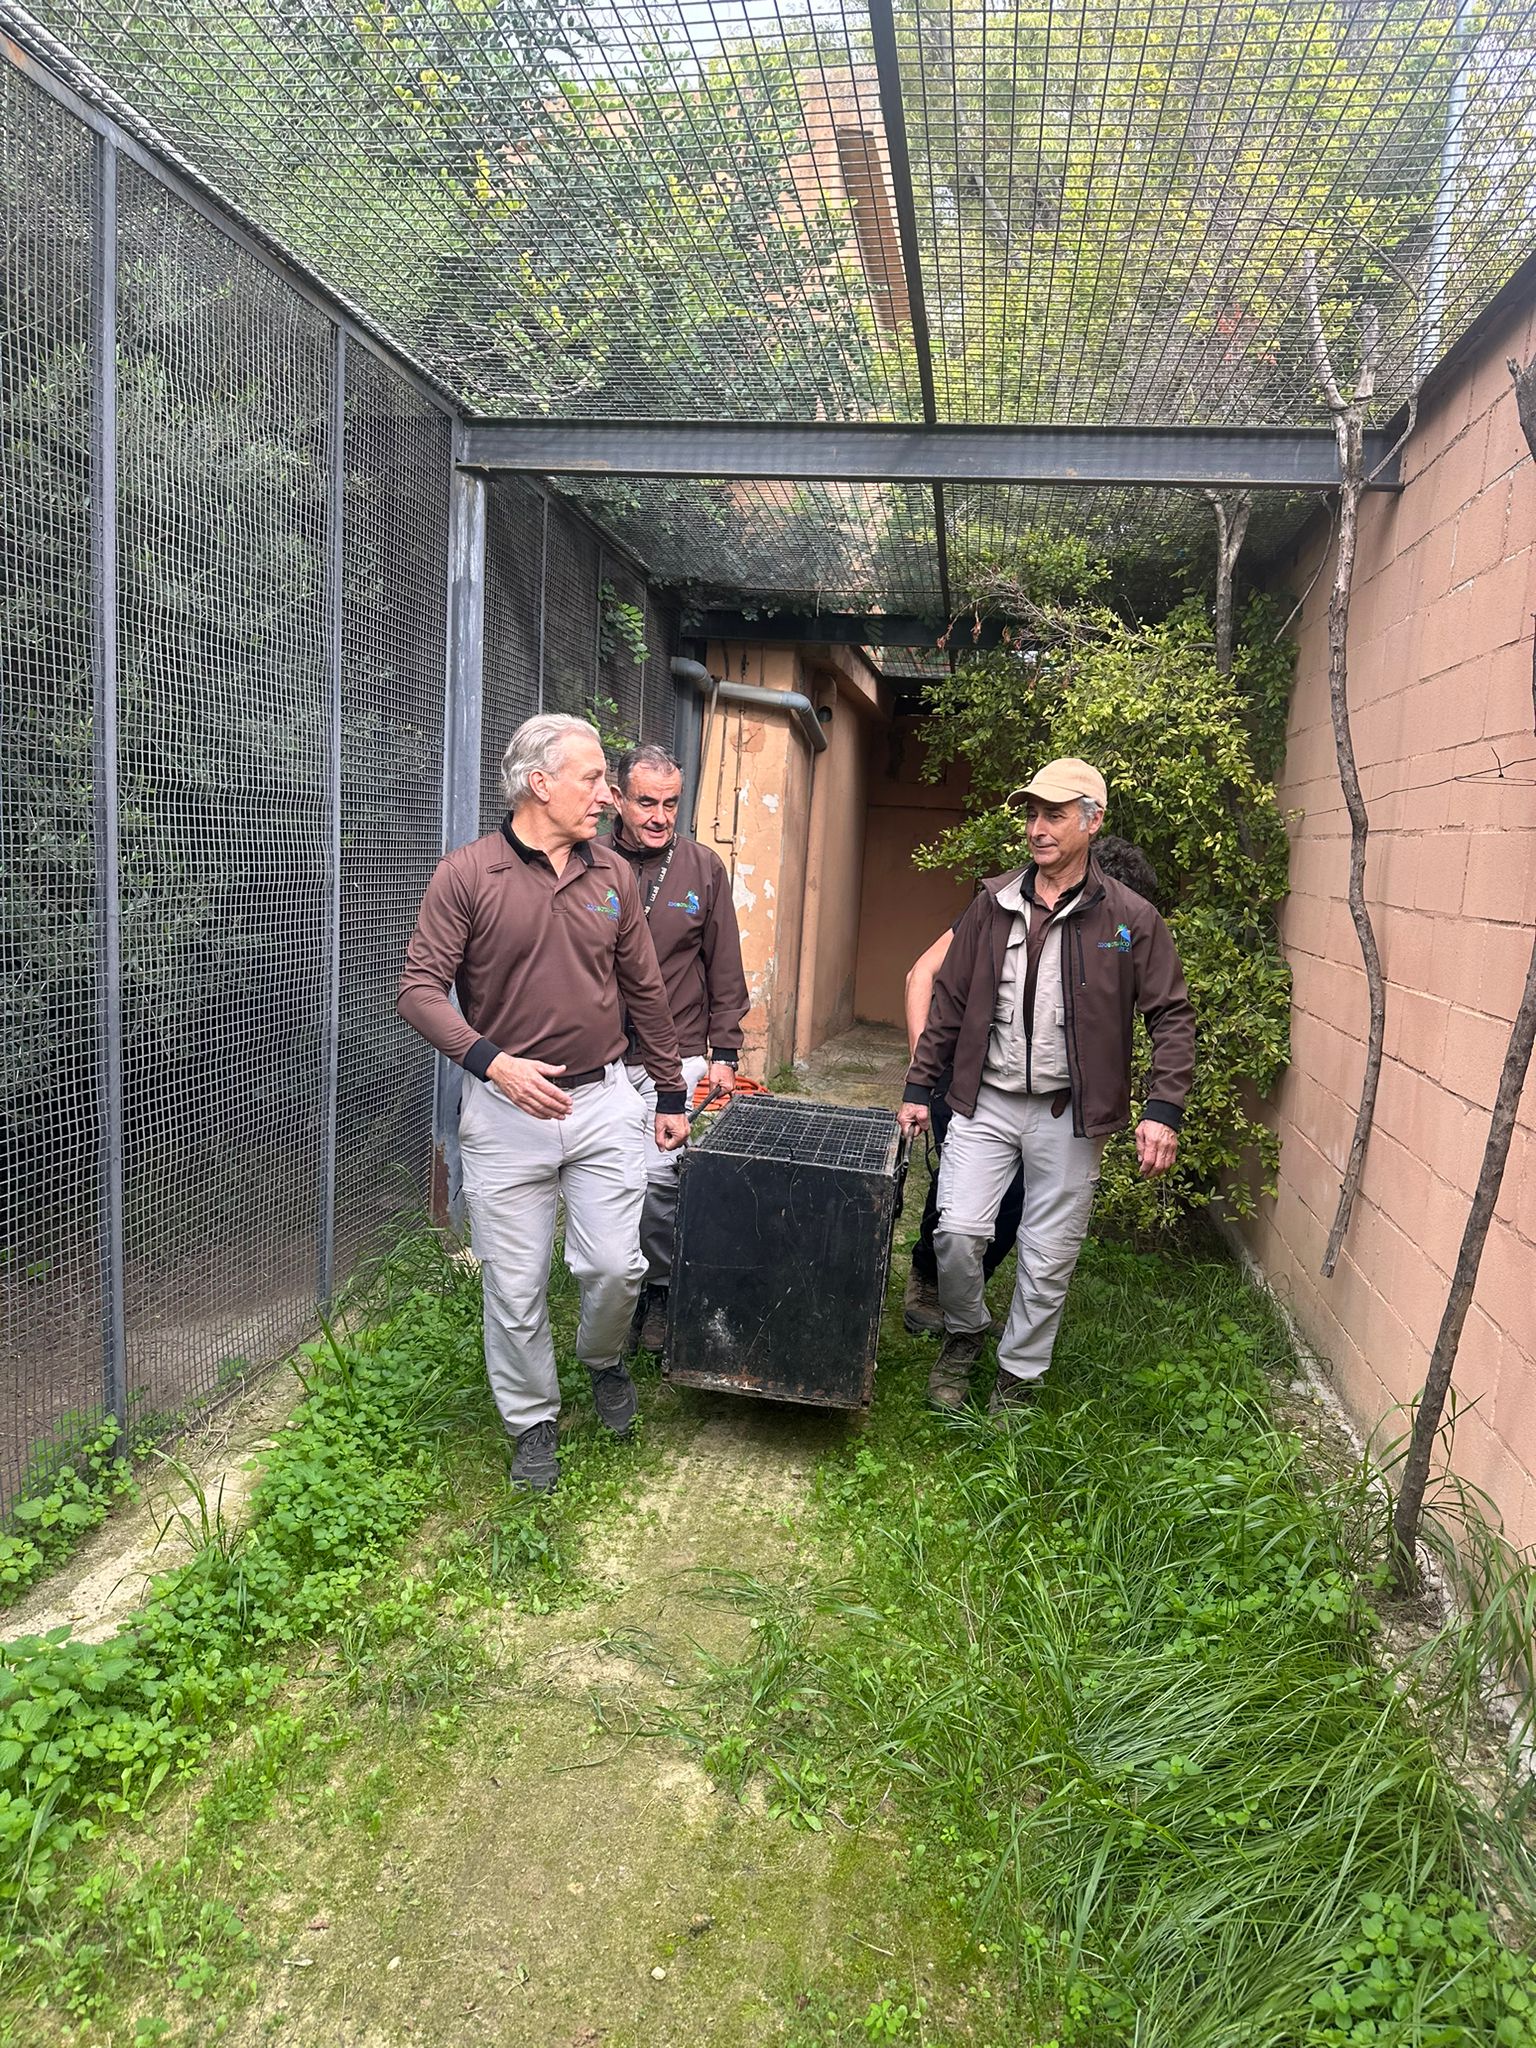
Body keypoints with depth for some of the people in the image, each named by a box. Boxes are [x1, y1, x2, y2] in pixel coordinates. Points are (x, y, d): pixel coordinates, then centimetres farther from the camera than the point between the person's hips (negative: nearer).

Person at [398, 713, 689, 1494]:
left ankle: (603, 1359, 35)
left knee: (615, 1266, 1)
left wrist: (670, 1096, 15)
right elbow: (419, 990, -10)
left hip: (604, 1101, 3)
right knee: (515, 1288, 7)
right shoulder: (466, 875, -8)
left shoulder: (611, 874, 5)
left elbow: (644, 992, 12)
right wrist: (492, 1062, -23)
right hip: (506, 1109, -3)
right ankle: (533, 1422, 29)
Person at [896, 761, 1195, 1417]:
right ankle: (963, 1334, 22)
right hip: (985, 1103, 2)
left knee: (1049, 1256, 7)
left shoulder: (1130, 918, -4)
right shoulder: (994, 905, 4)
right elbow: (949, 1000, 9)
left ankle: (1018, 1375, 28)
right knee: (957, 1229, -8)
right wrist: (919, 1087, 8)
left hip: (1068, 1116, -1)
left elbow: (1172, 1017, -2)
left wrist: (1163, 1109, -12)